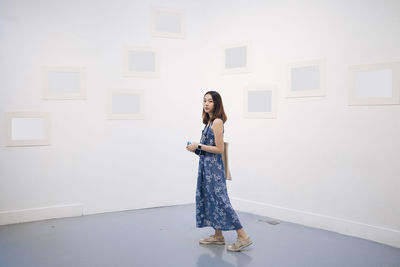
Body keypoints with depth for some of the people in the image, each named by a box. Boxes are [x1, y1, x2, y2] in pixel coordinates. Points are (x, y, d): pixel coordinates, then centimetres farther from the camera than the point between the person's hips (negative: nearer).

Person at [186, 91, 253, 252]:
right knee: (208, 198, 13)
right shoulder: (209, 121, 12)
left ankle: (243, 237, -3)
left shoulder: (217, 122, -15)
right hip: (206, 165, 10)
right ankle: (218, 236, 24)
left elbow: (219, 149, -18)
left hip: (214, 166, -10)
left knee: (220, 199, -9)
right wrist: (196, 148, 6)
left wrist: (199, 146, -16)